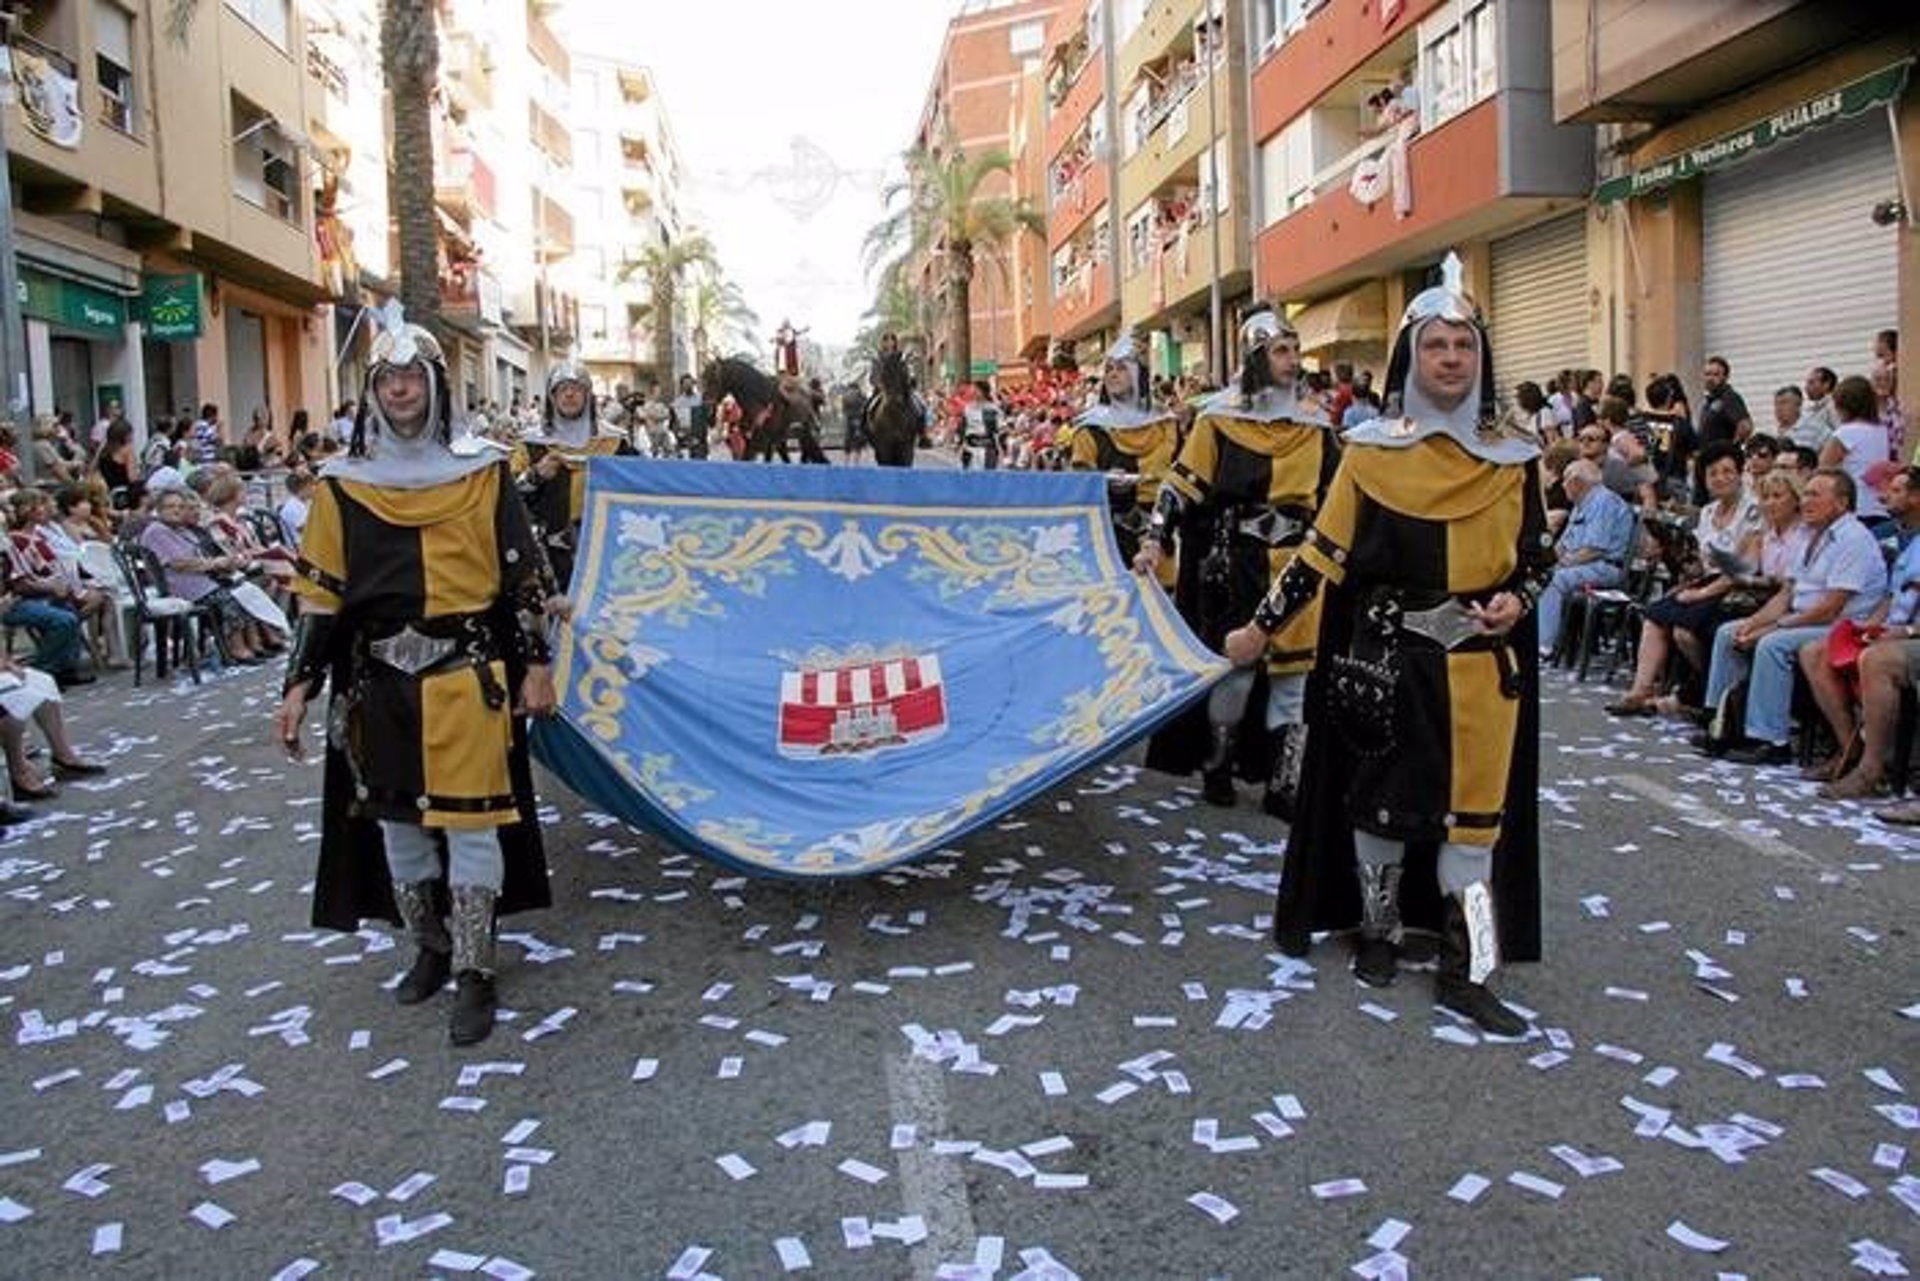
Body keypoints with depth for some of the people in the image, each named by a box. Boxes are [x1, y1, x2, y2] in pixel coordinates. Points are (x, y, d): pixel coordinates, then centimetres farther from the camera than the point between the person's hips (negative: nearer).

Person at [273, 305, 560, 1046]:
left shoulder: (482, 472, 0)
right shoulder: (343, 485, 5)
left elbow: (524, 576, 2)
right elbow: (320, 593, 7)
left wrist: (535, 664, -1)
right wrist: (299, 685, 4)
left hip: (468, 677, -3)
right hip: (379, 679, 3)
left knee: (470, 820, -1)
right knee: (395, 819, 12)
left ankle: (474, 973, 8)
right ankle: (430, 948, 30)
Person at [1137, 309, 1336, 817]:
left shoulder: (1314, 422, 10)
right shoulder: (1221, 417, -2)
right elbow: (1183, 484, -4)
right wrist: (1155, 542, -13)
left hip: (1298, 563, 4)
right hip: (1237, 562, -4)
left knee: (1292, 672, 5)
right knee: (1236, 666, -1)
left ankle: (1284, 782, 14)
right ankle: (1216, 764, 20)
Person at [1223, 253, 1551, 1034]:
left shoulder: (1512, 460, 3)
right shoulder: (1370, 450, -2)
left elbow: (1539, 556, 11)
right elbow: (1323, 554, 1)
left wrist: (1516, 599, -10)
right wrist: (1260, 628, 1)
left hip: (1482, 662, 1)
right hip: (1385, 657, -1)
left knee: (1475, 807, 3)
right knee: (1381, 795, 9)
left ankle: (1466, 970, 11)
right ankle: (1377, 931, 29)